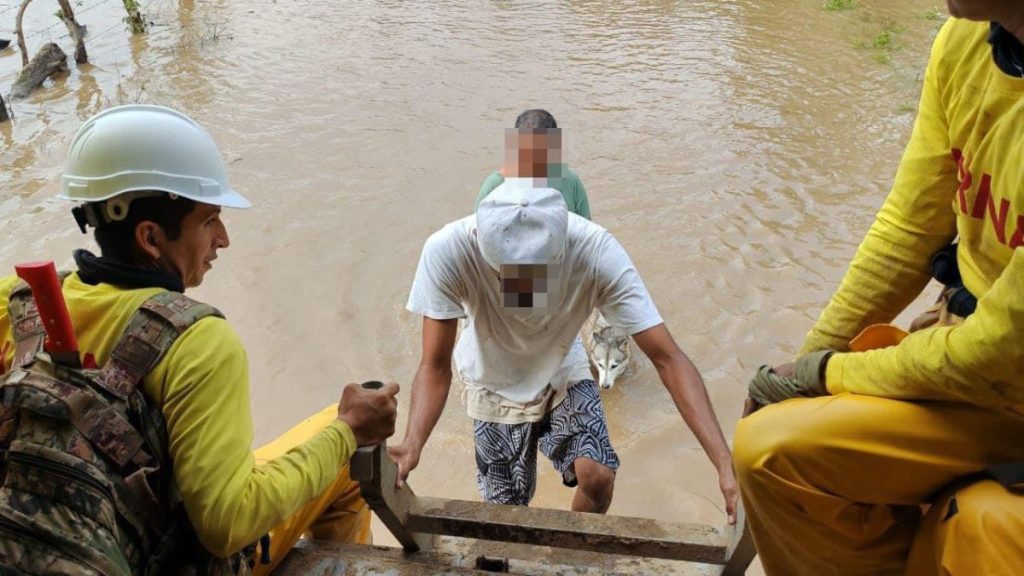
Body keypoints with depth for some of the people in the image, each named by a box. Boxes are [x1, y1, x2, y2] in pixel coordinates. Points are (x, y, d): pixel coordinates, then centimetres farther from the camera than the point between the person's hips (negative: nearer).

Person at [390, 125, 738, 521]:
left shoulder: (596, 251, -36)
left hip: (563, 376, 0)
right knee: (507, 513, 9)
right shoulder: (447, 251, -37)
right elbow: (435, 367, -28)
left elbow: (668, 359, -34)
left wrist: (726, 466, -41)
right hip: (495, 388, 0)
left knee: (598, 478, -18)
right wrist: (412, 444, -47)